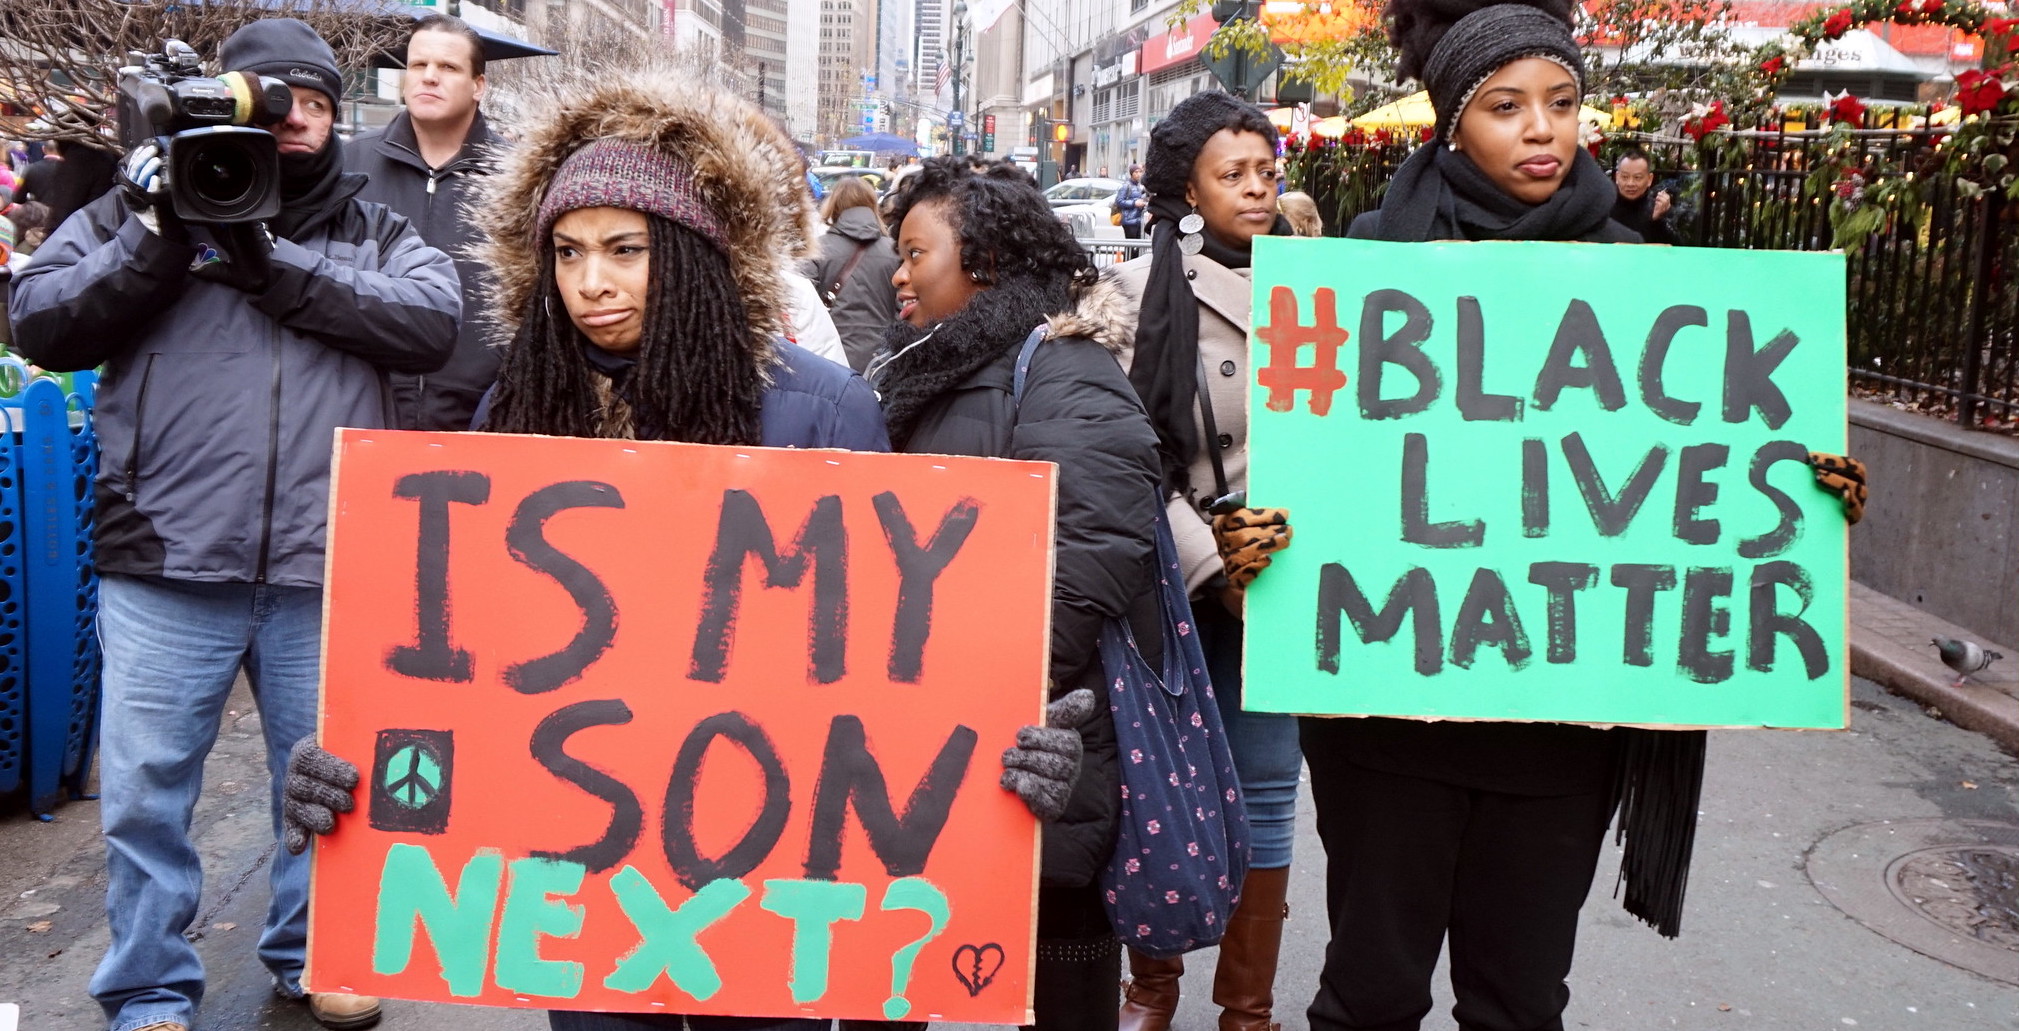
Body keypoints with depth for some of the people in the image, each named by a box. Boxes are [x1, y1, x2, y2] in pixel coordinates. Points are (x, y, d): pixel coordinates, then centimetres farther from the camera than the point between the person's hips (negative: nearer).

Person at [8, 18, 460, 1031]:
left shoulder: (375, 231, 11)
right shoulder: (145, 203, 9)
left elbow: (430, 323, -8)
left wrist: (274, 263, -13)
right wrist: (160, 237, -11)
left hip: (329, 571, 1)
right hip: (165, 568, 0)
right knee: (145, 793, 7)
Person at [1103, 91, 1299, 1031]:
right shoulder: (1145, 288, -1)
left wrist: (1288, 533, -2)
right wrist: (1212, 566, -12)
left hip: (1282, 575, 2)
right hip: (1177, 576, -2)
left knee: (1266, 788, 5)